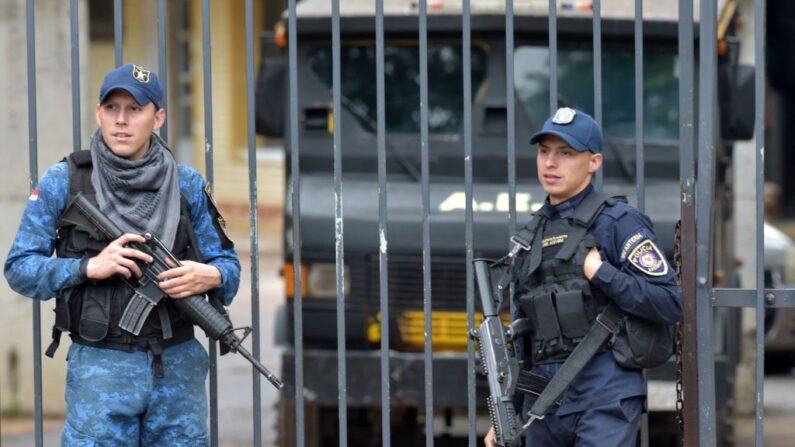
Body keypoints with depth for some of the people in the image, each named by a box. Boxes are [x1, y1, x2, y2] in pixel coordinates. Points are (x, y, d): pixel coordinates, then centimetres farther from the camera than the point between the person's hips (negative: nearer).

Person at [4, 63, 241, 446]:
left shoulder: (187, 186, 7)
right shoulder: (62, 183, 0)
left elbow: (228, 264, 11)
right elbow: (18, 268, -1)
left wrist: (209, 277, -13)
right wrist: (89, 267, -16)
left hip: (177, 368, 3)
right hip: (101, 369, -3)